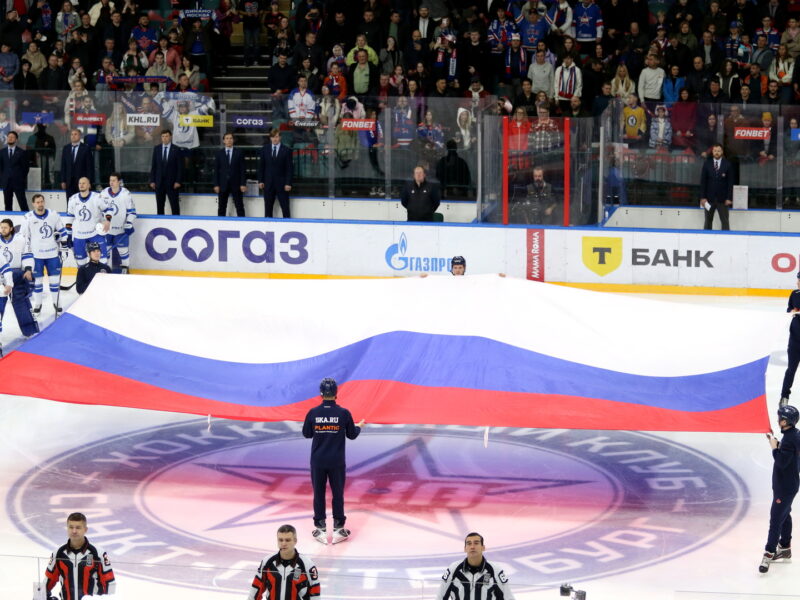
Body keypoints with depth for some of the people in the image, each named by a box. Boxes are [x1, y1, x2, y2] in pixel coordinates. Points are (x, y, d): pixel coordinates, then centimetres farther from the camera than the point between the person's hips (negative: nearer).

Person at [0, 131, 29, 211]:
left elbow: (25, 167, 4)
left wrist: (23, 179, -1)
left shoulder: (22, 152, 2)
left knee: (23, 204, -5)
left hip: (18, 182, -3)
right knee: (8, 204, 4)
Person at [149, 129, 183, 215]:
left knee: (174, 205, -4)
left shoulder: (176, 149, 0)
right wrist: (152, 181, 2)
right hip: (159, 182, 3)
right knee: (159, 206, 5)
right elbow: (153, 166, 9)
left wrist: (178, 181, -10)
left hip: (172, 182, -3)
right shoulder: (156, 149, 9)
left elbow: (180, 167, -2)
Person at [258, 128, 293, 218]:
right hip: (268, 183, 3)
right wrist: (260, 181, 1)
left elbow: (289, 169, -3)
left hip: (281, 183, -2)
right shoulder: (265, 149, 7)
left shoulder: (286, 150, -1)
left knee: (285, 208, -2)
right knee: (268, 208, 6)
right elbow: (261, 166, 9)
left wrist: (288, 183, -9)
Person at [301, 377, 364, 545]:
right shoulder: (344, 413, -10)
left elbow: (306, 434, 5)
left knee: (319, 493, 11)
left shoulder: (313, 413, -8)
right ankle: (338, 529, 13)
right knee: (338, 494, 10)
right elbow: (352, 435, 1)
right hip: (337, 461, -1)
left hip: (317, 461, 1)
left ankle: (320, 530, 12)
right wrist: (359, 426, 23)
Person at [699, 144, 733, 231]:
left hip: (722, 199, -1)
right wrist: (702, 197, -4)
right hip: (709, 198, 1)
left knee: (725, 222, -3)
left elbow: (730, 182, -1)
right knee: (708, 222, 6)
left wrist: (729, 198, -7)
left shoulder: (727, 164, 0)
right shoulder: (707, 164, 4)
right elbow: (703, 181, 3)